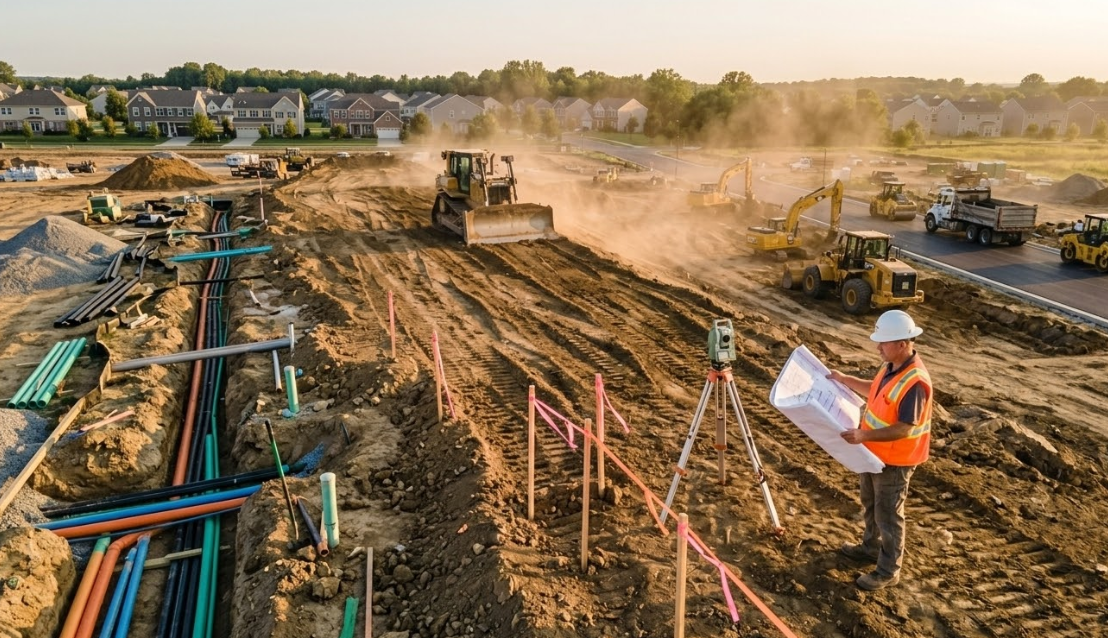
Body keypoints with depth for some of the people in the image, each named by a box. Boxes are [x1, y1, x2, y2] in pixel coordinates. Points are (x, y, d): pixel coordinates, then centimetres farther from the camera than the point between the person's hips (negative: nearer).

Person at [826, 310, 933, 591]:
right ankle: (870, 547, 46)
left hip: (895, 460, -9)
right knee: (870, 505, 25)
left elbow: (904, 429, -30)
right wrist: (845, 379, 11)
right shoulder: (892, 366, -1)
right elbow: (875, 391, 18)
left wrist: (864, 435, -34)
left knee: (888, 514, 6)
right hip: (875, 453, 9)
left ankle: (888, 571, 23)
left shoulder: (915, 381, -30)